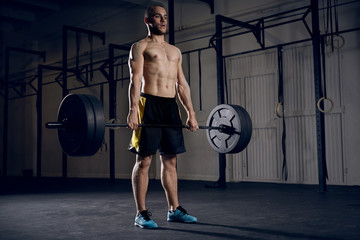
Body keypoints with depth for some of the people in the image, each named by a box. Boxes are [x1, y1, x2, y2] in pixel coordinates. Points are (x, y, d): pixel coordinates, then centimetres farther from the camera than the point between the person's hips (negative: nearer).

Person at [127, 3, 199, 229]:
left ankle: (174, 209, 17)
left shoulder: (175, 51, 21)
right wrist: (133, 111, -20)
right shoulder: (140, 47, 4)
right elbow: (135, 80, -8)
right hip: (149, 105, -6)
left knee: (170, 160, 9)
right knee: (144, 160, -3)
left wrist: (191, 113, 12)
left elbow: (182, 84, 18)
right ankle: (141, 213, 3)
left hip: (171, 107, 6)